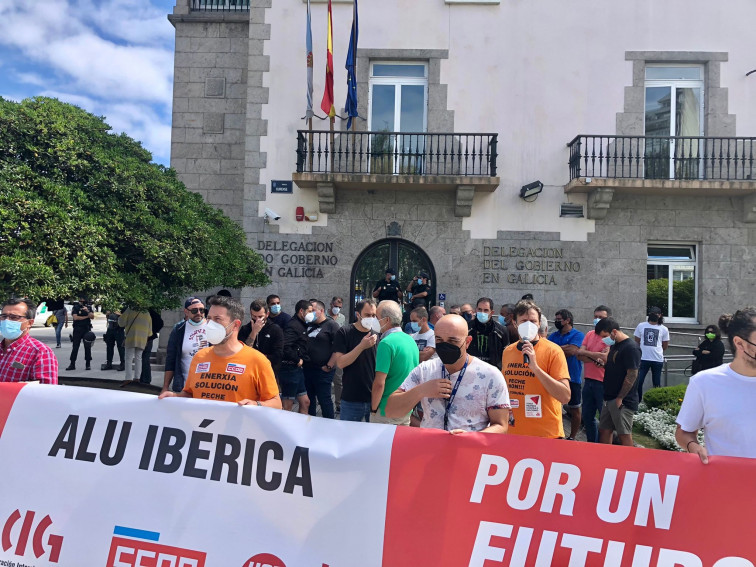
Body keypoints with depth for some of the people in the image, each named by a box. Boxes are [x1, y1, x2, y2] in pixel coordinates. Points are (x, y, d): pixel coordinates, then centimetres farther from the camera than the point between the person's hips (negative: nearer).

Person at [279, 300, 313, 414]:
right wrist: (298, 360, -18)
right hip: (290, 369, -10)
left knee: (305, 402, 14)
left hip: (297, 369, 10)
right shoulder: (293, 325, -16)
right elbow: (285, 346, -29)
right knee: (288, 405, 0)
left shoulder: (301, 325, 15)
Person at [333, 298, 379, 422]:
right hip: (352, 401, -3)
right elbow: (340, 363, -14)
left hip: (375, 398, 3)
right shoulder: (344, 333, -5)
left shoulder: (377, 335, 4)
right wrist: (362, 346, -22)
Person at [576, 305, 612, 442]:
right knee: (587, 416, 15)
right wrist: (596, 359, -15)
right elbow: (579, 354, 1)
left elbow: (605, 357, -20)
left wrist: (586, 353, -6)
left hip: (603, 383, -7)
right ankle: (591, 443, 30)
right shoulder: (589, 334, 11)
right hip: (588, 381, 7)